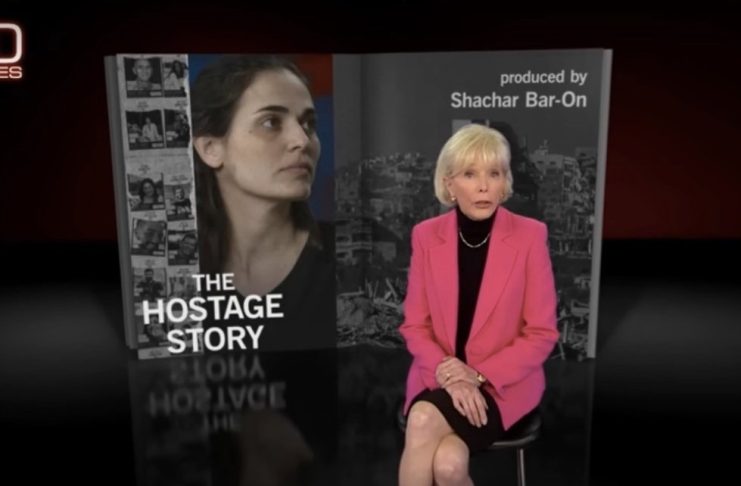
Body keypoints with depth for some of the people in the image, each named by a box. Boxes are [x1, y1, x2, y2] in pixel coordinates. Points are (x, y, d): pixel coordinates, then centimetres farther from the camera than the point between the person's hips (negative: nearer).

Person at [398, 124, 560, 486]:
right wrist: (450, 377, -16)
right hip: (439, 379, 2)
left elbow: (542, 334, -6)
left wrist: (478, 375, -17)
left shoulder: (529, 236, -10)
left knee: (424, 421, -30)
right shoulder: (426, 235, -3)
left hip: (504, 383, -2)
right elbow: (414, 325, 1)